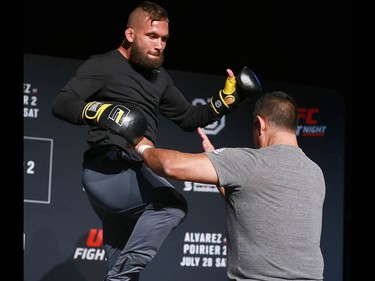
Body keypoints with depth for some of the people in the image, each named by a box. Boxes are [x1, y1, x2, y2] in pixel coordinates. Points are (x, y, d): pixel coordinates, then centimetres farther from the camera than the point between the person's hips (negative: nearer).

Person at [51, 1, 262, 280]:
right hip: (107, 170, -9)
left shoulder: (158, 77, 21)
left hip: (133, 174, 9)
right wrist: (100, 110, -31)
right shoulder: (102, 66, -2)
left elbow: (189, 118, 26)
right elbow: (61, 104, -13)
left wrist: (228, 97, 13)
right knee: (173, 205, -27)